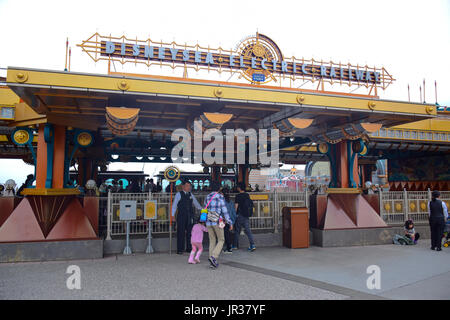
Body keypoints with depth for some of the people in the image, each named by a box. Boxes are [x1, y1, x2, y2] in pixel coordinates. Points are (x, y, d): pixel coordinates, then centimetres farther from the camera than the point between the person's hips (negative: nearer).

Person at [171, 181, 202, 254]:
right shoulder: (179, 194, -1)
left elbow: (196, 203, 22)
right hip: (181, 216, -4)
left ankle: (189, 248, 18)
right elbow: (174, 205, -1)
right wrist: (172, 215, -7)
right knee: (181, 232, -2)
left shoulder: (190, 195, 12)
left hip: (189, 216, 5)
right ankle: (180, 249, 6)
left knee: (189, 232, 7)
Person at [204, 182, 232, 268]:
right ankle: (213, 257, -12)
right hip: (217, 222, -5)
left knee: (212, 241, 12)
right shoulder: (220, 197, -6)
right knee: (221, 240, 7)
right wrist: (230, 223, -4)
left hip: (208, 222, 5)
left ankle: (213, 262, 11)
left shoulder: (207, 197, 10)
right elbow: (224, 211, -8)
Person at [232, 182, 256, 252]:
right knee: (248, 230, 3)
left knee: (237, 231, 8)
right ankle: (252, 245, -8)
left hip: (240, 215, -5)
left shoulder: (238, 196, -11)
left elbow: (236, 206, -11)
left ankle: (235, 246, 18)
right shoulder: (247, 195, 8)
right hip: (246, 216, 5)